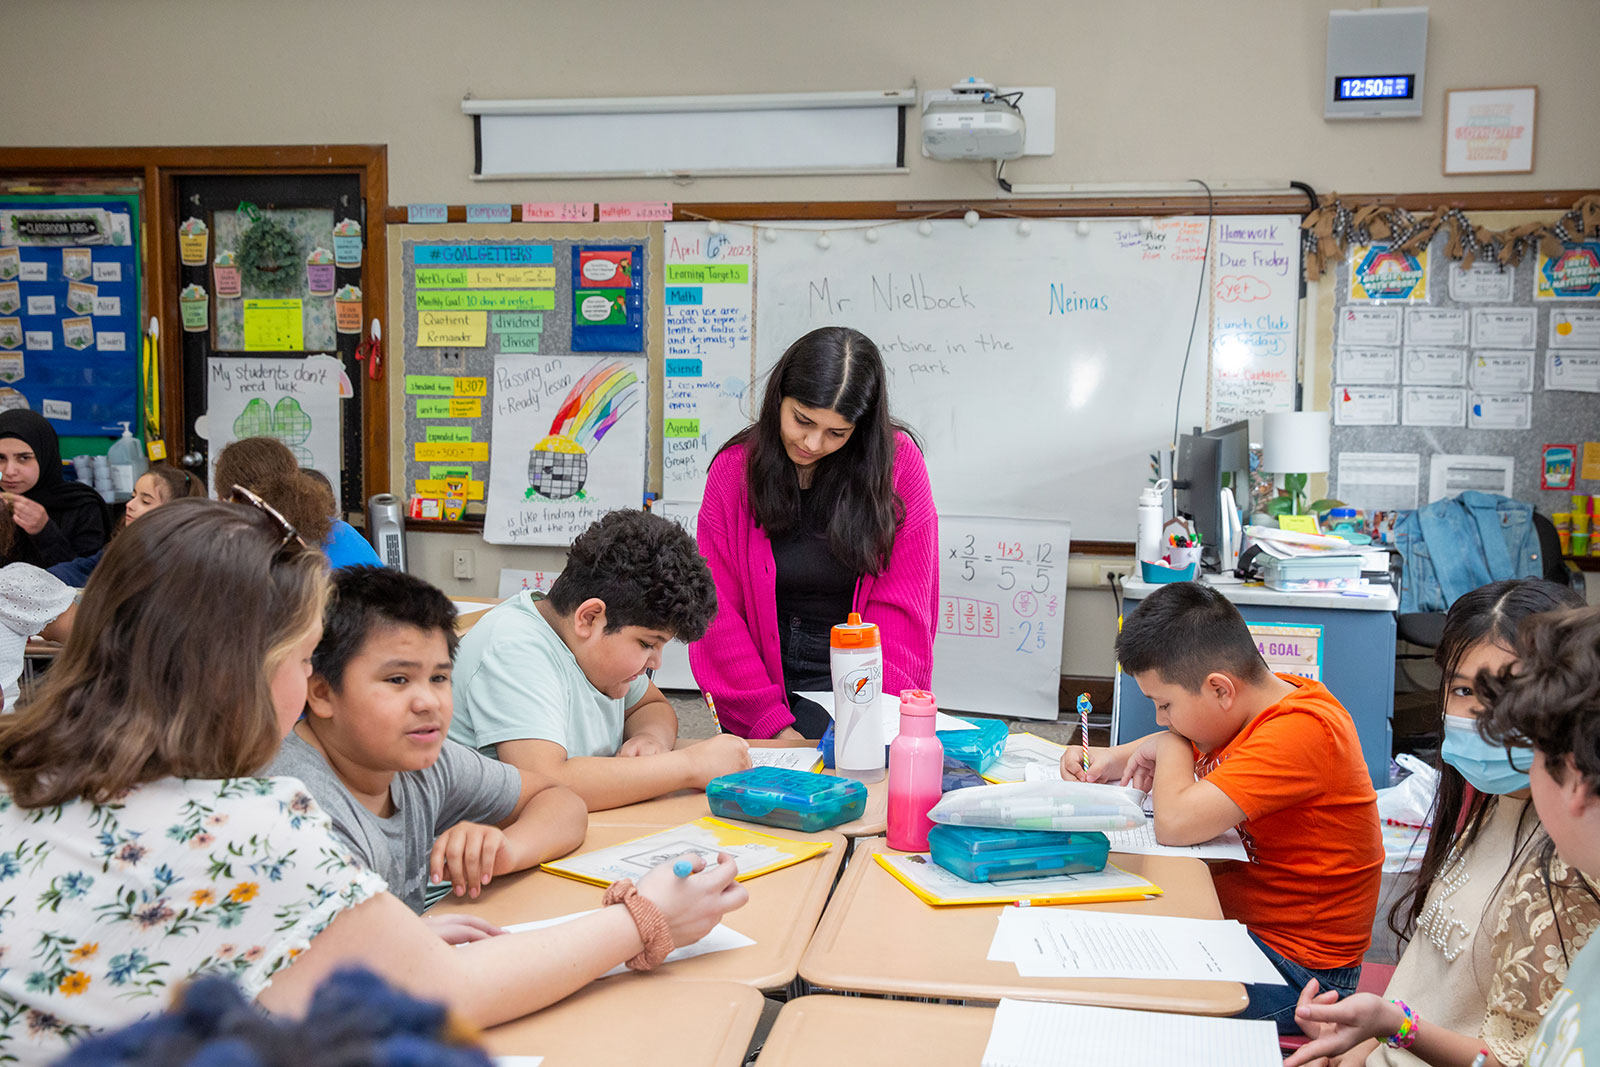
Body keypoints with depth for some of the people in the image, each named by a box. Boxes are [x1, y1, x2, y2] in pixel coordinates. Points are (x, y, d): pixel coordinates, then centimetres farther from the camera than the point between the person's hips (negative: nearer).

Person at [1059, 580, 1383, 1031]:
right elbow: (1180, 742, 23)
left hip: (1294, 966, -9)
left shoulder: (1302, 731, -27)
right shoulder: (1265, 700, 1)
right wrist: (1116, 758, 4)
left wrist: (1168, 746, -15)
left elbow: (1174, 823, -35)